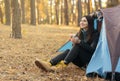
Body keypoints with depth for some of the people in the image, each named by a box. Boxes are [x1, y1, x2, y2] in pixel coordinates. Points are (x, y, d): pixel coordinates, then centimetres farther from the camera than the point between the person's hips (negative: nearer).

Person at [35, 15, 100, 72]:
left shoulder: (95, 34, -7)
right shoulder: (80, 33, 13)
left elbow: (92, 49, -19)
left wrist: (79, 42, -30)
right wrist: (74, 41, -22)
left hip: (90, 60, -5)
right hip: (81, 62, 5)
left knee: (77, 46, -28)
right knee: (68, 51, -23)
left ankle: (62, 65, -42)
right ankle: (49, 64, -43)